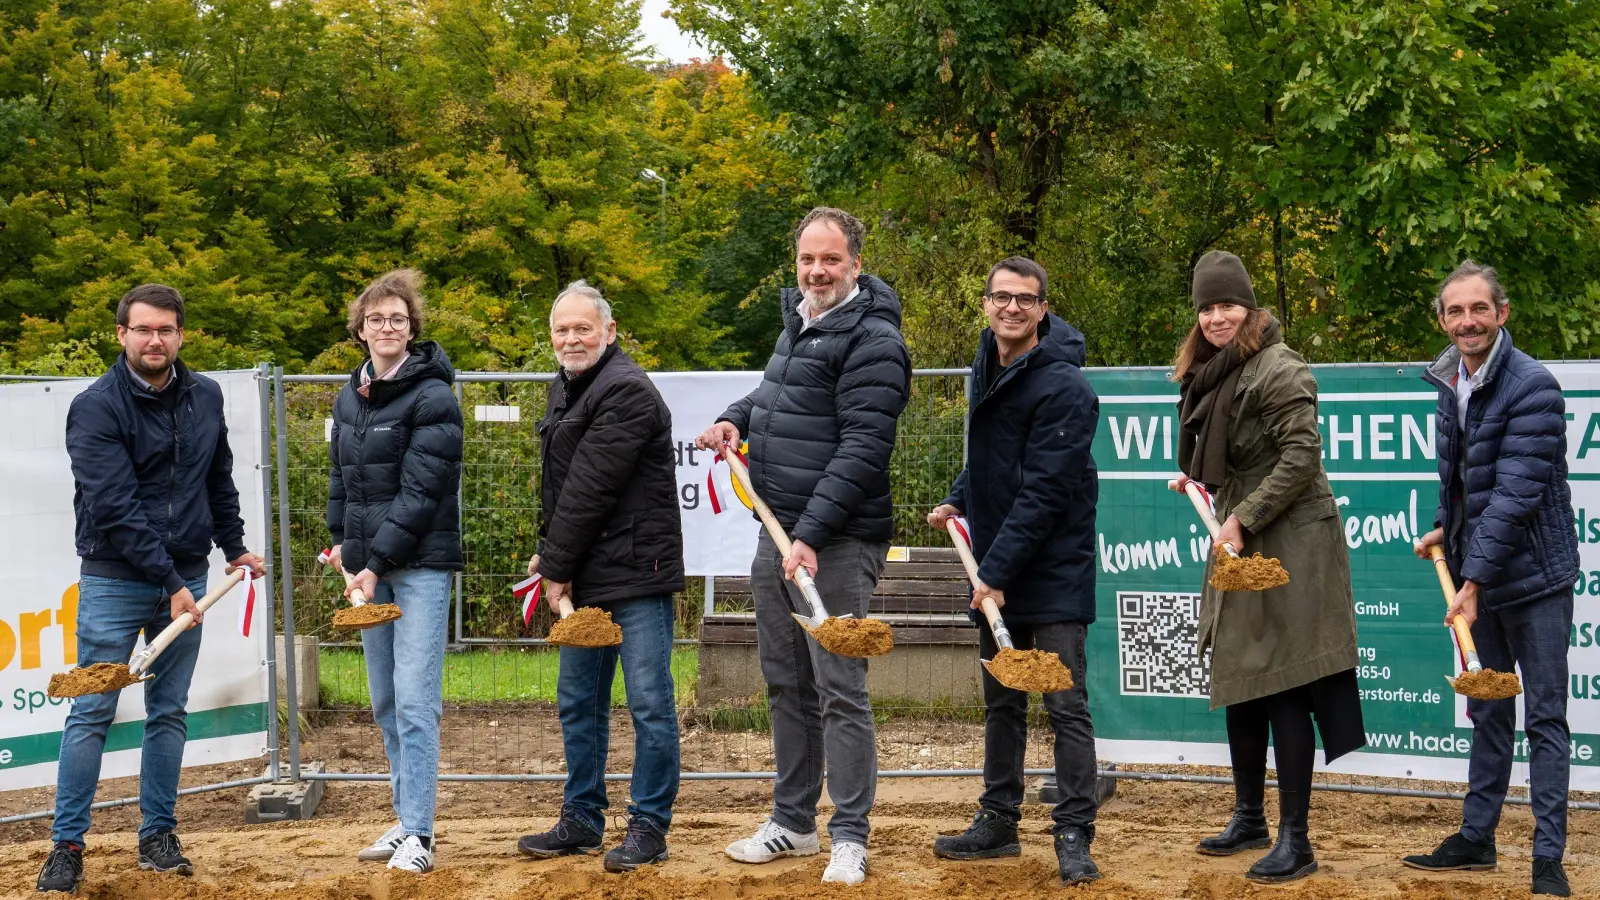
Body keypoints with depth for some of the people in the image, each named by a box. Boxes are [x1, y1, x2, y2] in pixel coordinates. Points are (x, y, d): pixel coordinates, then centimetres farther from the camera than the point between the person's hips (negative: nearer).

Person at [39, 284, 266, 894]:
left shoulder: (205, 398, 6)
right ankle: (67, 846, 1)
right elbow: (116, 508, -18)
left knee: (169, 713, 9)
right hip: (115, 581, -5)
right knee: (92, 714, -4)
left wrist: (233, 546, 21)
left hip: (185, 577, 5)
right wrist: (170, 583, -20)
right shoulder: (96, 408, -12)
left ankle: (158, 837, 17)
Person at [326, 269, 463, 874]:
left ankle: (418, 836, -12)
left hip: (420, 563, -7)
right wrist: (343, 540, 13)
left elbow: (421, 491, -15)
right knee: (385, 702, 10)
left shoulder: (432, 398, -10)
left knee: (414, 700, -12)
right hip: (369, 563, 7)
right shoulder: (349, 397, 12)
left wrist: (377, 563, -18)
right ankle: (406, 820, 18)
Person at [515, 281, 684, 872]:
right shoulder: (566, 388, 16)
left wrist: (557, 566, -13)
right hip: (583, 575, 10)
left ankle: (649, 826, 2)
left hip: (635, 569, -10)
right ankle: (582, 820, 24)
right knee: (577, 703, 15)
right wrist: (549, 554, 12)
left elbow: (590, 489, -18)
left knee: (649, 702, -3)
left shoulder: (626, 391, -16)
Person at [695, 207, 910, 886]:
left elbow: (862, 449, -20)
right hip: (776, 533, 9)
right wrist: (735, 419, 10)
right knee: (785, 684, 15)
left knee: (840, 690, -6)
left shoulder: (871, 340, -13)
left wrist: (811, 537, -25)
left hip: (836, 542, -9)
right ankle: (792, 822, 25)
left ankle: (849, 837, 0)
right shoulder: (798, 322, 15)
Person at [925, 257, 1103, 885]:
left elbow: (1044, 493, -21)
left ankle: (1074, 835, -3)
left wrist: (998, 571, -21)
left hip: (1053, 571, -8)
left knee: (1065, 704, -6)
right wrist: (957, 500, 7)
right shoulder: (985, 368, 9)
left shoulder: (1063, 386, -17)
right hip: (995, 572, 8)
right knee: (1001, 702, 15)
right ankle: (999, 822, 23)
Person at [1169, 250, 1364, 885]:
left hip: (1288, 543, -10)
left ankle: (1295, 842, -5)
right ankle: (1248, 818, 28)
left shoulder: (1276, 369, -16)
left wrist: (1244, 520, -20)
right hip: (1240, 542, 10)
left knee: (1283, 688, -8)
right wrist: (1200, 480, 10)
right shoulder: (1215, 371, 12)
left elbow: (1301, 457, -21)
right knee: (1238, 681, 15)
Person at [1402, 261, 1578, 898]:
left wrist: (1475, 580, -24)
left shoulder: (1532, 387, -18)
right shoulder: (1451, 383, 7)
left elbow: (1516, 493, -23)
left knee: (1544, 717, -2)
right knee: (1489, 712, 17)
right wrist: (1445, 528, 9)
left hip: (1534, 575, -8)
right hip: (1482, 572, 8)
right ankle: (1476, 839, 27)